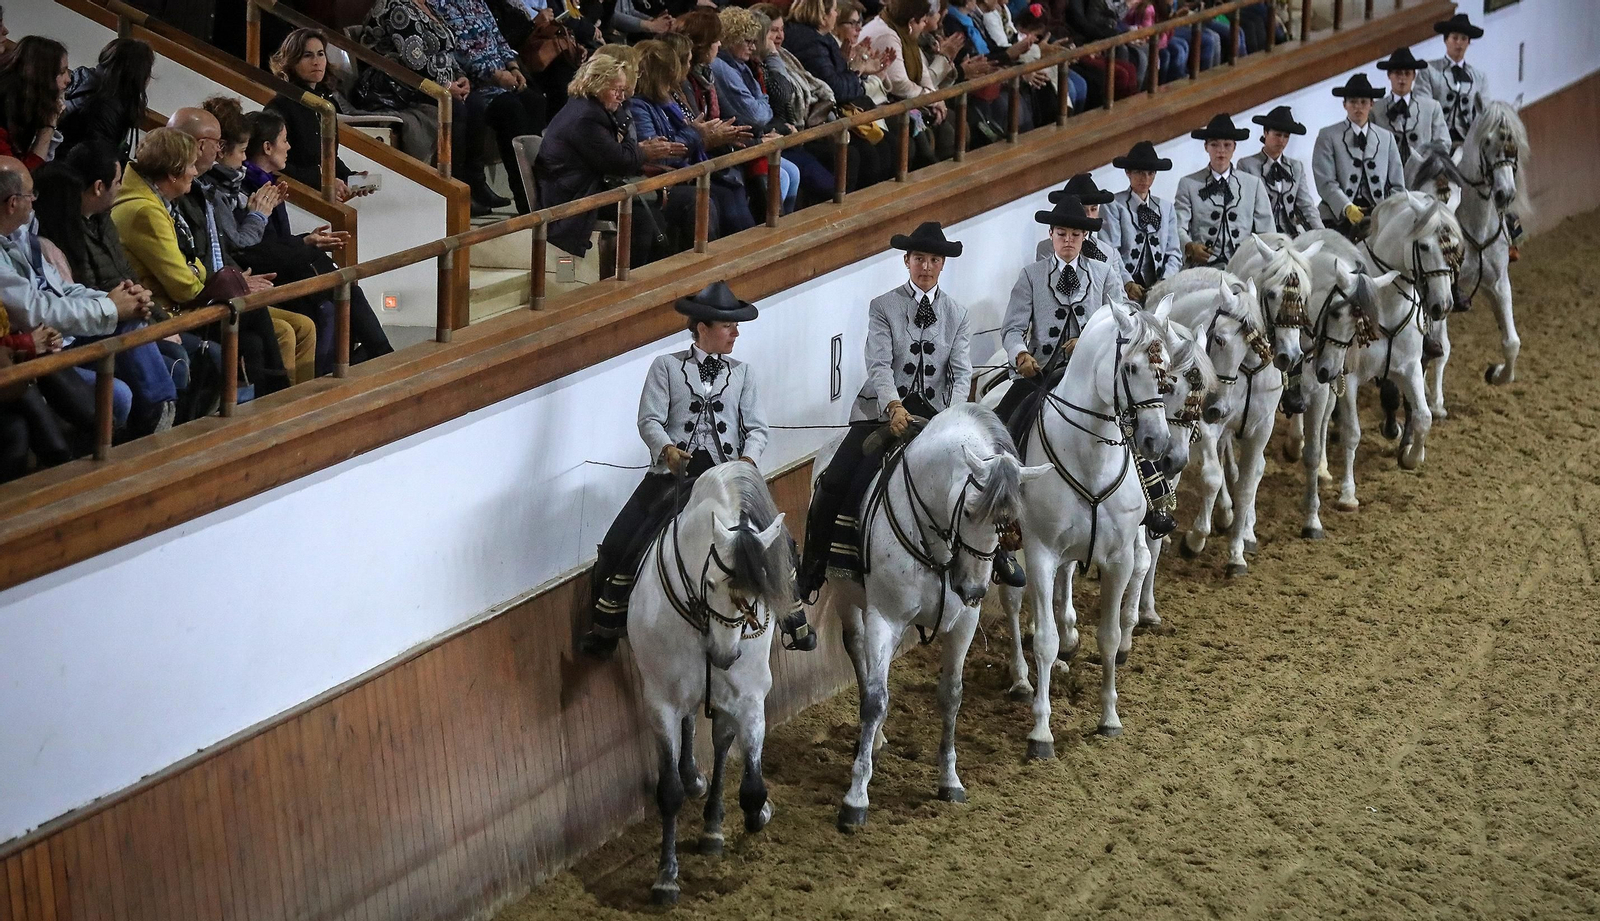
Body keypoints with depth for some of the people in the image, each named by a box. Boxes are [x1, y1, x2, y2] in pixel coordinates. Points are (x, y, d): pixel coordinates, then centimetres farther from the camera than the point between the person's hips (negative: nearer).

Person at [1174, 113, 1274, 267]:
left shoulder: (1253, 184, 17)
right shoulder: (1188, 184, 13)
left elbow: (1266, 231, 14)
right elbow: (1179, 227, 3)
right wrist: (1190, 247, -20)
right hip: (1202, 265, -2)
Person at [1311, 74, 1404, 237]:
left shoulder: (1386, 138, 18)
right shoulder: (1328, 136, 9)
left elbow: (1397, 186, 15)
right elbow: (1326, 182, -2)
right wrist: (1347, 208, -17)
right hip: (1339, 217, -2)